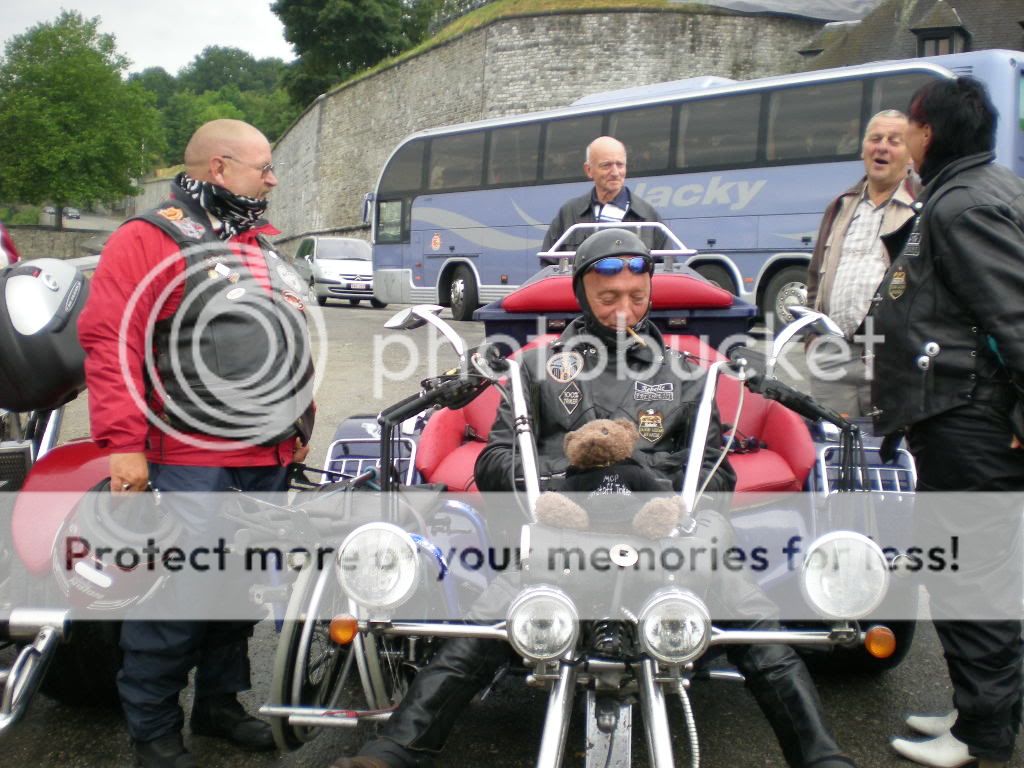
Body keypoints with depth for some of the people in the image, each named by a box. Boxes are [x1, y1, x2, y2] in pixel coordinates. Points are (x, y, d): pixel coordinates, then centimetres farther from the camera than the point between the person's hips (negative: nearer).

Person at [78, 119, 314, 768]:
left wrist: (300, 423, 21)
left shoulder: (265, 247, 19)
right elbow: (109, 341, -15)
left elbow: (292, 344, 25)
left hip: (269, 459, 8)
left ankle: (220, 702, 31)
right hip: (188, 460, -8)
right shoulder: (150, 240, -7)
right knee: (177, 594, -4)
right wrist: (122, 443, -21)